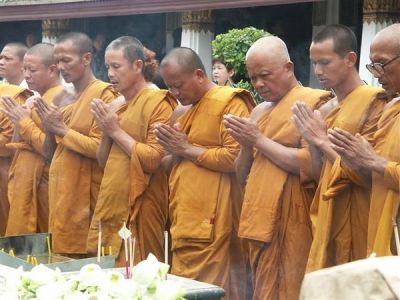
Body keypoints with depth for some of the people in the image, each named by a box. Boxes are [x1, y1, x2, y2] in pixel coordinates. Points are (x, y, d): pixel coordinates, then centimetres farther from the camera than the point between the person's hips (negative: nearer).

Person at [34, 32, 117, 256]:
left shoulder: (103, 94, -10)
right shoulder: (66, 97, 13)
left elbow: (100, 149, -17)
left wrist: (62, 129, -13)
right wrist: (50, 128, -1)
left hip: (85, 195, -7)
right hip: (62, 192, 7)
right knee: (63, 257, 10)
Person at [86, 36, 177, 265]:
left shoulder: (157, 103, -9)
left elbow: (154, 160, -18)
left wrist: (117, 131, -11)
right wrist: (107, 131, 0)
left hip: (137, 212, -7)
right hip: (110, 208, 7)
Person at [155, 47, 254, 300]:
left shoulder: (230, 102, -7)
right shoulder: (182, 111, 20)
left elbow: (236, 158, -18)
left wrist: (187, 149, -10)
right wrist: (173, 151, 4)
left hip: (211, 225, -8)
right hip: (183, 222, 9)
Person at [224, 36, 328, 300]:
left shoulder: (314, 102, -6)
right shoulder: (260, 111, 17)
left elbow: (309, 165, -16)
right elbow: (242, 176, 19)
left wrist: (259, 140, -9)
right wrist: (246, 145, -1)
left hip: (290, 223, -7)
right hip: (259, 221, 7)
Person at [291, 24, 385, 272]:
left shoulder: (374, 102, -10)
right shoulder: (326, 111, 12)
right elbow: (320, 176, 13)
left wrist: (323, 140, -13)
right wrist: (312, 140, -3)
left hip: (356, 228, -7)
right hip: (327, 223, 7)